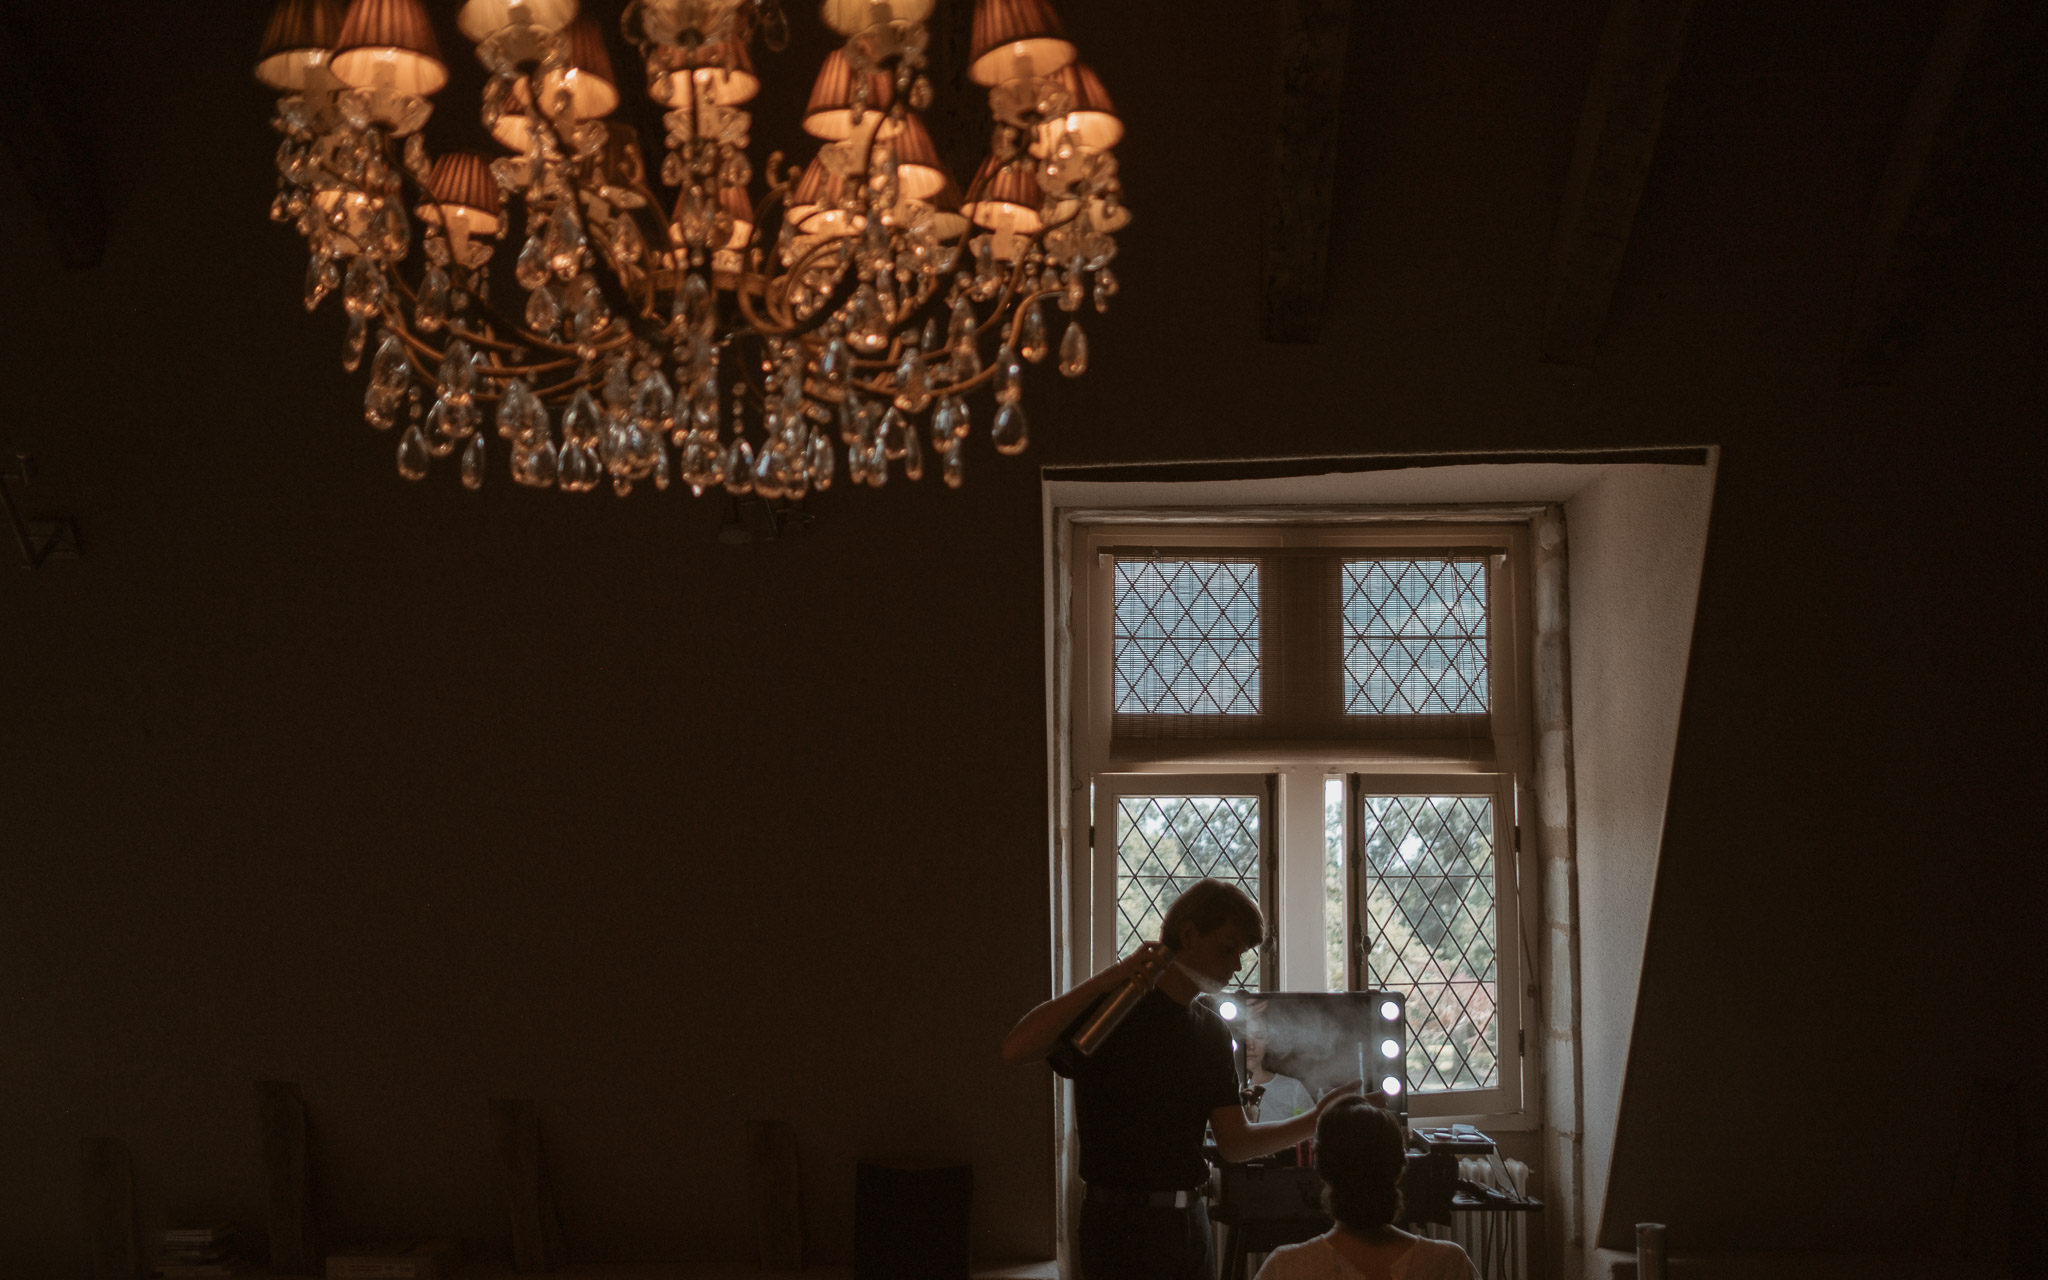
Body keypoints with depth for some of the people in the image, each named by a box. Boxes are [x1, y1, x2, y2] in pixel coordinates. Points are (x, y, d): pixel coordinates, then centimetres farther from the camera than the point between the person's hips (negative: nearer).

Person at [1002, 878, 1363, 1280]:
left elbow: (1234, 1143, 8)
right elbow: (1017, 1049, -25)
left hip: (1191, 1221, 7)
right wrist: (1106, 980, -29)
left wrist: (1315, 1121, -4)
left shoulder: (1212, 1032, 12)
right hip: (1123, 1224, -7)